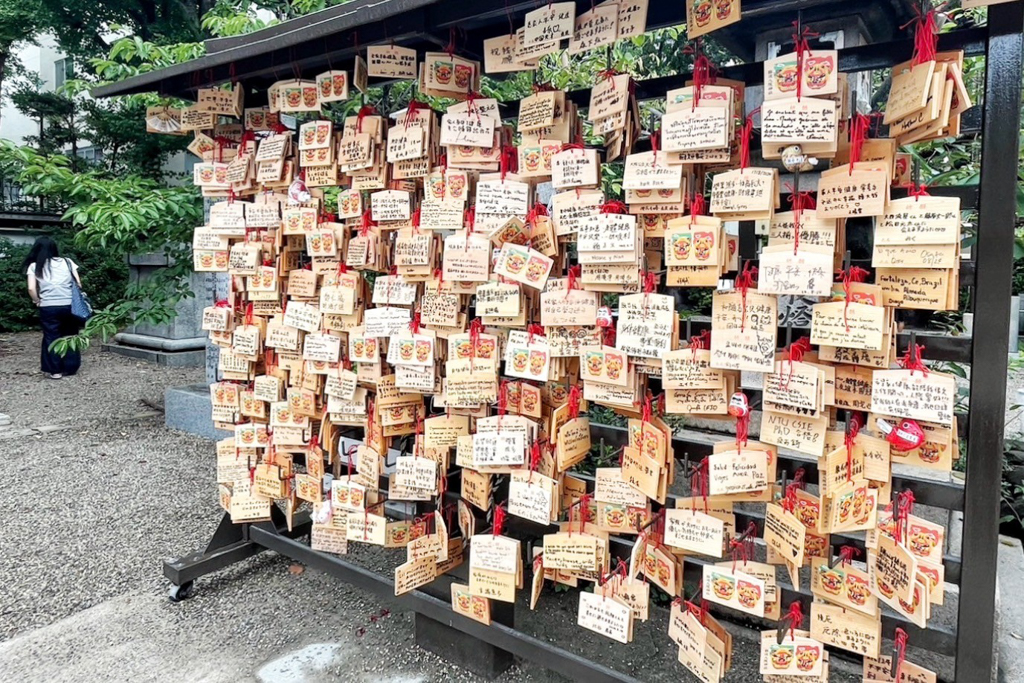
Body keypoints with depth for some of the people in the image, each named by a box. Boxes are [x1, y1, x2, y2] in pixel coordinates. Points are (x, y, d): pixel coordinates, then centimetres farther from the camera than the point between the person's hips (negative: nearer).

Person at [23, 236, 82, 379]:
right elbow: (79, 284, 3)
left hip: (48, 307, -1)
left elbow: (31, 288, -7)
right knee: (70, 336, 14)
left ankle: (55, 370, 13)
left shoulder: (34, 266, 4)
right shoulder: (66, 261, 8)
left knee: (51, 338, 10)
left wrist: (38, 302, 9)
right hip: (69, 305, 1)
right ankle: (70, 368, 18)